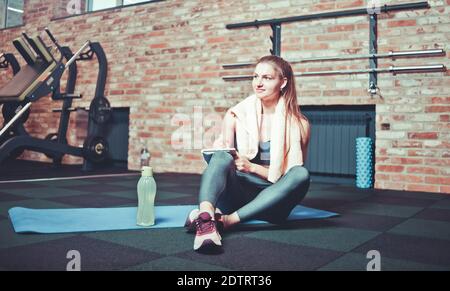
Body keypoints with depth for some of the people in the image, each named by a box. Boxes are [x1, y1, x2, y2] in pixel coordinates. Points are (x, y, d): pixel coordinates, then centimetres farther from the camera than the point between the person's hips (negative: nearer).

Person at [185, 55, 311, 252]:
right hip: (237, 195, 1)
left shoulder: (299, 124, -1)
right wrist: (220, 155, -21)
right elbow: (220, 153, 4)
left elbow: (292, 174, -3)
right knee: (222, 156, -27)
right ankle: (206, 218, -55)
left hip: (269, 199, 0)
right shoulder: (236, 115, 2)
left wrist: (251, 167, -16)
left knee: (301, 174, -30)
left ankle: (226, 220, -39)